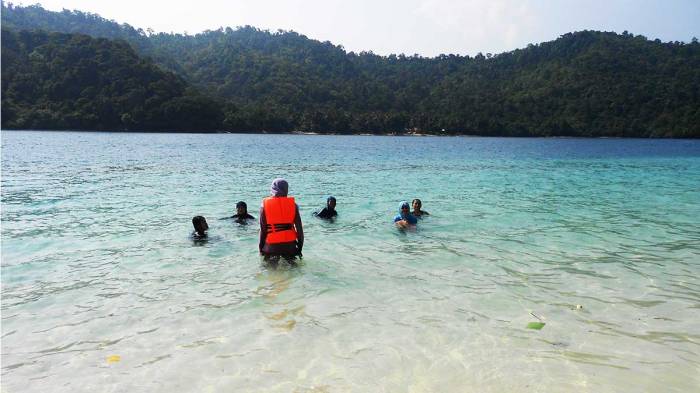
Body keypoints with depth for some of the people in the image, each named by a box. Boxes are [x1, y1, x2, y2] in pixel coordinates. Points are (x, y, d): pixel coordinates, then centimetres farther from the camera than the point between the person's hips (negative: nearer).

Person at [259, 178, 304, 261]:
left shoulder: (264, 205, -3)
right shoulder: (293, 204, -1)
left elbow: (263, 229, -3)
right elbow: (299, 228, -3)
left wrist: (261, 248, 6)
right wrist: (300, 246, 6)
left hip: (272, 246, -1)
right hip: (290, 245, 1)